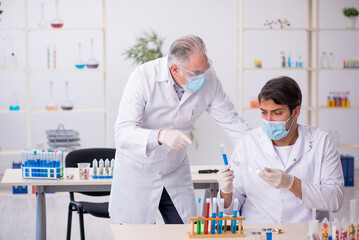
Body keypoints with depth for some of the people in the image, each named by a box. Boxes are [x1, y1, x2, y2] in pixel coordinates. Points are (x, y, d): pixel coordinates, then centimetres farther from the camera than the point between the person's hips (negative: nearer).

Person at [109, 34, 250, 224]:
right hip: (138, 171, -3)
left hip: (176, 173, 4)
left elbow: (230, 120, -2)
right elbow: (122, 132, -31)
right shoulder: (143, 78, -25)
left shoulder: (208, 79, -14)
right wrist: (161, 136, -48)